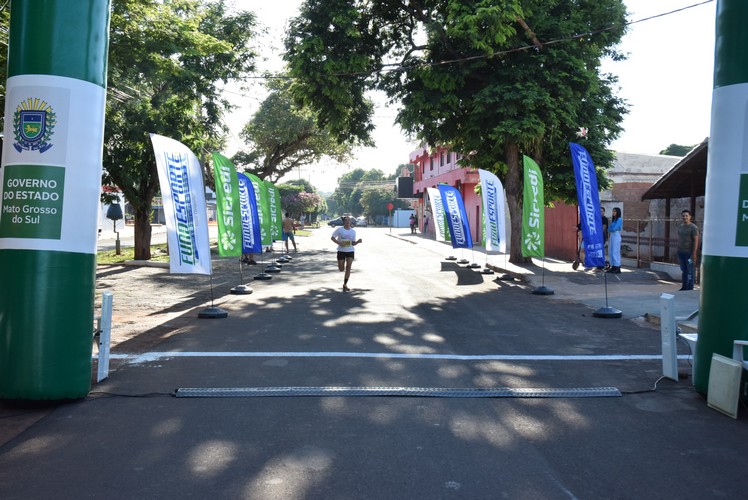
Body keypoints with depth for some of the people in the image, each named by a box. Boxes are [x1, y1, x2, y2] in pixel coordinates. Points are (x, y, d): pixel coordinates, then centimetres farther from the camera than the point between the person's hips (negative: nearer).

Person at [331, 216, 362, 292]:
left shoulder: (353, 231, 3)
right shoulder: (339, 229, -6)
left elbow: (353, 243, 6)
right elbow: (332, 237, -3)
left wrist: (358, 241, -16)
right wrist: (339, 243, -19)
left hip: (350, 251, 2)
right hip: (341, 251, -2)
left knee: (348, 267, -9)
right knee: (341, 269, 2)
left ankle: (345, 284, 3)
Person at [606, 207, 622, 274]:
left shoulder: (619, 220, -9)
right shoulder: (613, 219, 15)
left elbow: (614, 228, -15)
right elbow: (609, 229, 11)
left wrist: (610, 229, 2)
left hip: (616, 236, -8)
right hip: (611, 236, 8)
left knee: (616, 252, -7)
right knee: (611, 252, 8)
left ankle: (618, 268, -3)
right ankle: (613, 267, 13)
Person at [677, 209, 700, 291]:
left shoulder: (693, 227, -8)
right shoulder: (680, 227, 12)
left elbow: (696, 241, -12)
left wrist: (694, 253, -16)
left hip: (689, 253, -7)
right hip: (681, 252, 7)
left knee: (690, 271, -3)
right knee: (683, 271, 12)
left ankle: (690, 288, 2)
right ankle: (684, 287, 19)